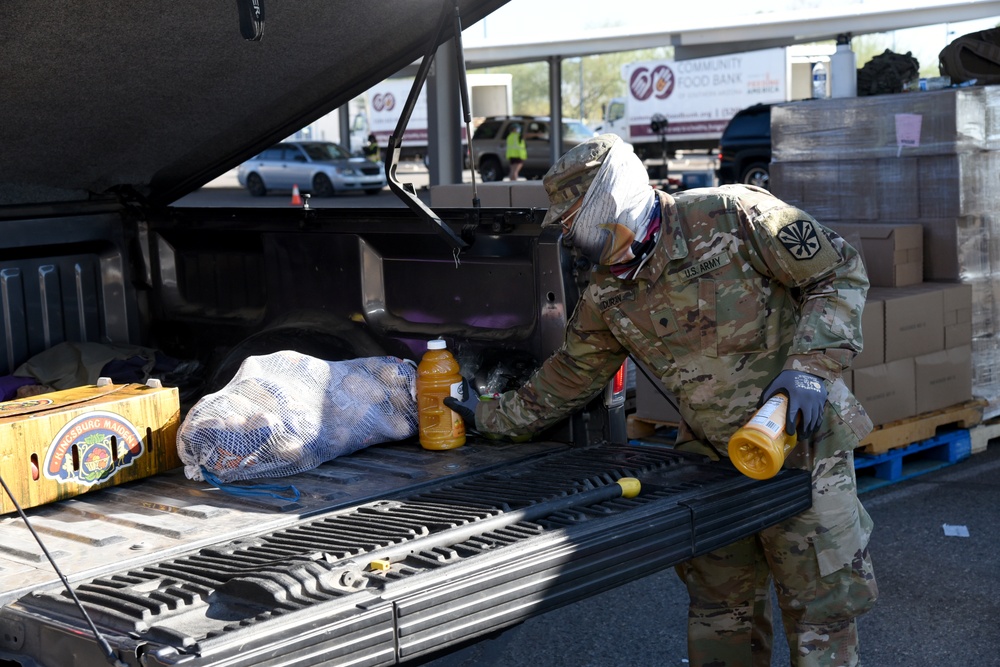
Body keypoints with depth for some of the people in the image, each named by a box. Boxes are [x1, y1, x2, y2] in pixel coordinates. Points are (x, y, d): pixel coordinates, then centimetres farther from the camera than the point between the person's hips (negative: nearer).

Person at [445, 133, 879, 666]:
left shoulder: (732, 216, -15)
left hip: (800, 440, -5)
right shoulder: (606, 298, 3)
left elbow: (840, 273, -11)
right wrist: (489, 418, 21)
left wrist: (811, 366, -21)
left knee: (819, 606, 1)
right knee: (720, 609, 12)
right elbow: (566, 379, 17)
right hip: (710, 458, 5)